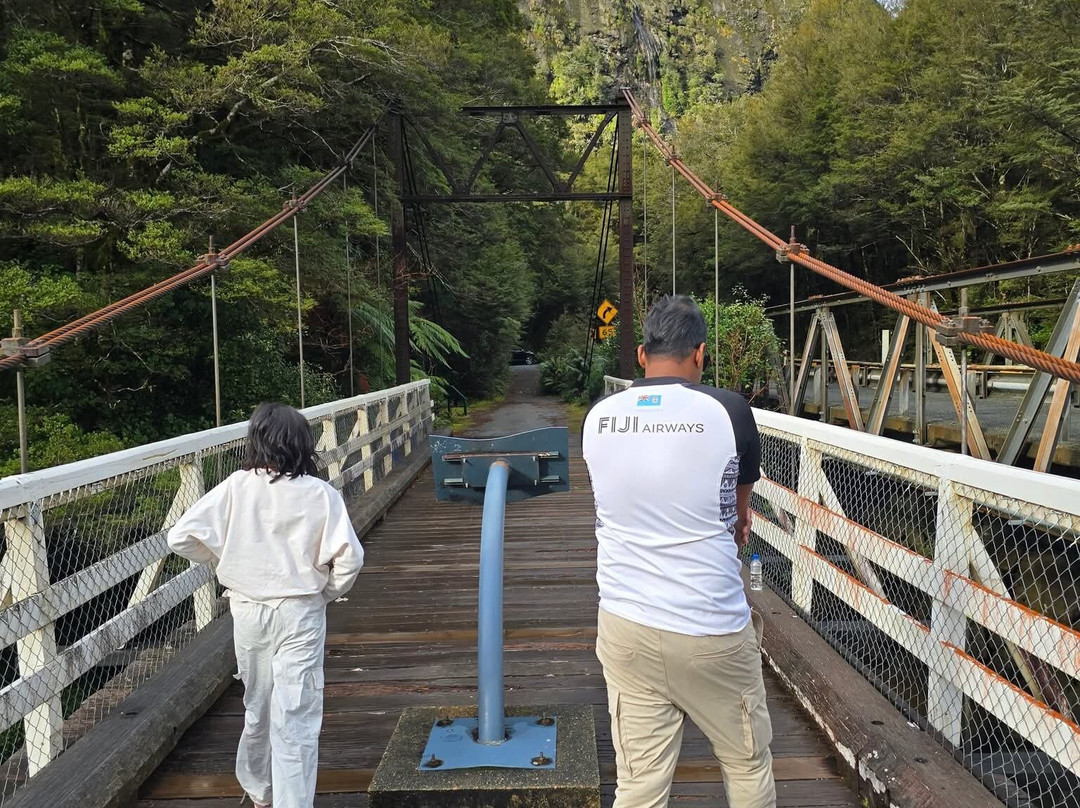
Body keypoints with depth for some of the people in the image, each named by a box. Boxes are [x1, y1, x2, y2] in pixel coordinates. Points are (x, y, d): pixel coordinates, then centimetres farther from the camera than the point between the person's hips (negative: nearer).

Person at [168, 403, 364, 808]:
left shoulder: (236, 488, -8)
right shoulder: (319, 493, -13)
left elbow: (181, 537, -9)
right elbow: (349, 556, -17)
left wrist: (226, 562, 6)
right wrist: (330, 591, 2)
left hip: (248, 610, 4)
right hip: (300, 612, -3)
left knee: (257, 707, 24)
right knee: (295, 718, 3)